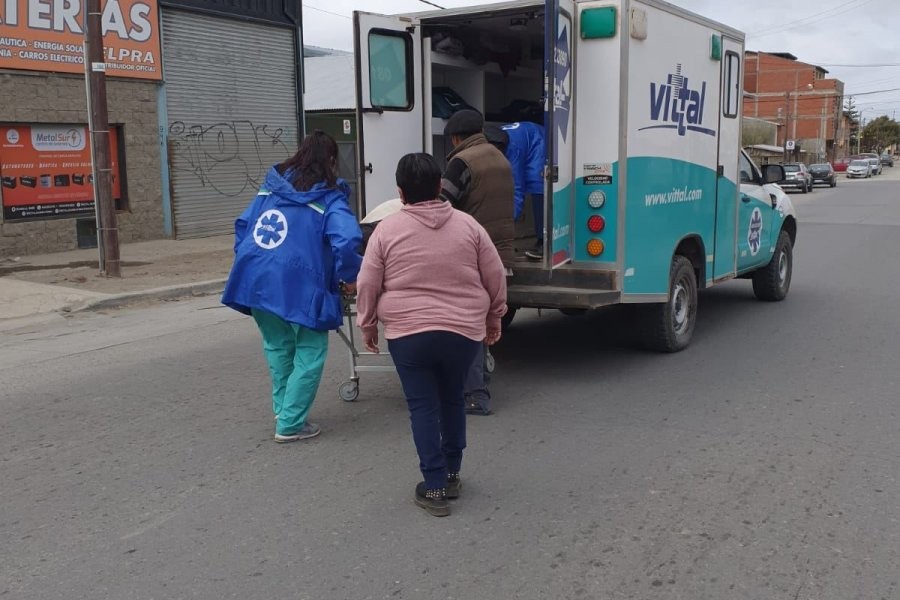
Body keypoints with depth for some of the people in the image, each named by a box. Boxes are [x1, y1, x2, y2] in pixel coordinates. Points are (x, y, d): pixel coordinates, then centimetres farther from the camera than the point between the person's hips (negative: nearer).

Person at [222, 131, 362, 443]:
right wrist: (349, 277, -6)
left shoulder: (270, 187, 14)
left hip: (256, 280, 6)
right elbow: (346, 241, -20)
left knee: (278, 346, 23)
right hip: (299, 286, -6)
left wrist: (247, 262, 25)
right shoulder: (330, 198, -5)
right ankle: (290, 424, 9)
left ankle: (282, 408, 34)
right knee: (309, 352, 7)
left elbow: (243, 225, 19)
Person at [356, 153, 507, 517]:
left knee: (423, 407, 6)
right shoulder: (467, 225, 1)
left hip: (408, 334, -2)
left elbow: (367, 285, 0)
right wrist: (494, 317, 20)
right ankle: (452, 474, 29)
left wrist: (368, 325, 15)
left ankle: (435, 487, 7)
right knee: (452, 399, 20)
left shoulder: (387, 229, -4)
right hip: (464, 332, 3)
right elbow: (496, 277, 6)